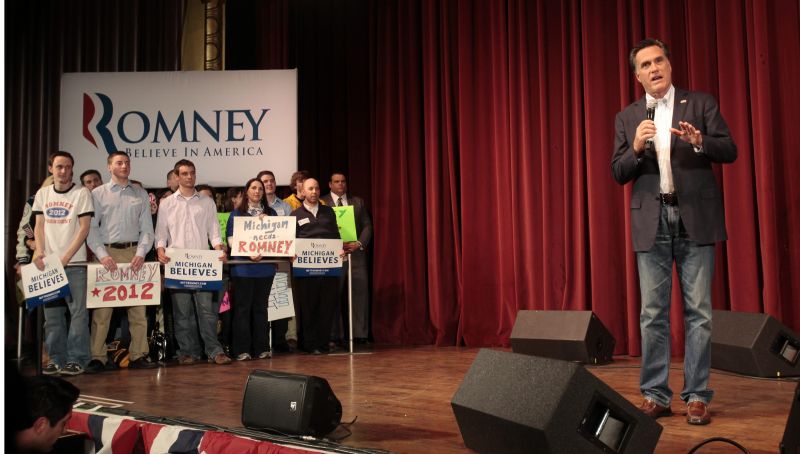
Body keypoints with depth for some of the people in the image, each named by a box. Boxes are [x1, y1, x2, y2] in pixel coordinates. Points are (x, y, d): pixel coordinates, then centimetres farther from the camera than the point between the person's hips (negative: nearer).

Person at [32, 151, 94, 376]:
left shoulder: (82, 193, -1)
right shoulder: (42, 194, 12)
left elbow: (84, 228, -5)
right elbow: (39, 226, 11)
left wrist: (66, 257, -12)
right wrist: (39, 251, -6)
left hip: (75, 263, -4)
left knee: (78, 312, -5)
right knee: (52, 313, 7)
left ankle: (77, 359, 0)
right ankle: (56, 359, 15)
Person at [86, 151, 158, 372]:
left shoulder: (141, 194, 13)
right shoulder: (98, 194, 8)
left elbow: (147, 228, 9)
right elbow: (91, 228, 1)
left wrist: (141, 253, -7)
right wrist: (102, 255, -12)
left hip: (133, 253, 2)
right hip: (107, 252, -2)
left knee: (138, 307, 1)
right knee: (102, 308, -3)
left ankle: (138, 355, 6)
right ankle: (98, 357, 3)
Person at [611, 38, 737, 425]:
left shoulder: (700, 103, 6)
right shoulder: (627, 117, 11)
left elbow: (730, 151, -1)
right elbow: (619, 173, 6)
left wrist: (699, 141, -21)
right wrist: (636, 147, -13)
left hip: (695, 219, -1)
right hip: (652, 222, 2)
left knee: (698, 312, 1)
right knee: (653, 314, 4)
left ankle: (697, 397, 9)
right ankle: (655, 395, 12)